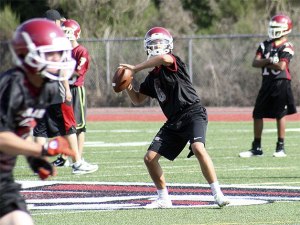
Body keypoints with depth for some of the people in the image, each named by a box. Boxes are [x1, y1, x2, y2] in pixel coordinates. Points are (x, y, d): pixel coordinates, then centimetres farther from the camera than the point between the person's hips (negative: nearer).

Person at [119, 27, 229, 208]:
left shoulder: (173, 62, -6)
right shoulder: (152, 77, 16)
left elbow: (163, 58, -31)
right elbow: (138, 99, 27)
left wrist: (135, 69, -20)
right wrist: (128, 86, 6)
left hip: (193, 113, -8)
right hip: (173, 122, 8)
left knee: (198, 148, -32)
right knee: (150, 158, 2)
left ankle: (218, 194, -27)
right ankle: (163, 199, 17)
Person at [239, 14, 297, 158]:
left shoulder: (287, 47, -7)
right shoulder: (265, 45, 10)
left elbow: (281, 66, -19)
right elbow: (255, 63, 0)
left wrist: (264, 63, -7)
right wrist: (269, 61, -18)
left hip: (281, 83, -6)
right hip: (267, 83, 6)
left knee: (280, 115, -1)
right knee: (257, 115, 5)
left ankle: (281, 148, 7)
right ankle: (256, 148, 13)